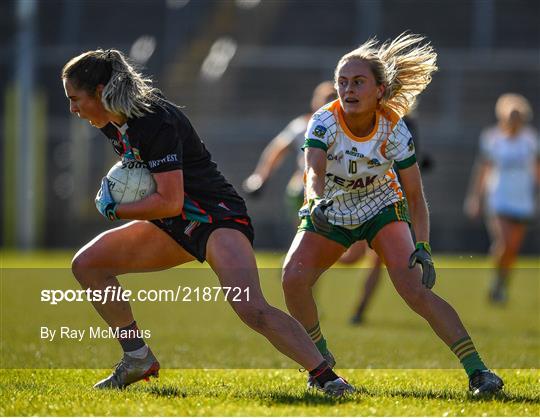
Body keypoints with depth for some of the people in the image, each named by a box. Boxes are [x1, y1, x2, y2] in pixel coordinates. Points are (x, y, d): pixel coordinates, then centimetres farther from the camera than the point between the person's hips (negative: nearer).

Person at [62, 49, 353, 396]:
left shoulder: (156, 121, -24)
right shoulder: (112, 123, 3)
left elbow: (170, 202, -26)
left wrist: (114, 210, -13)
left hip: (219, 220, -10)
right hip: (176, 227, 10)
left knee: (251, 309, -30)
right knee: (87, 265, 5)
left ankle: (327, 378, -26)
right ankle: (138, 360, 11)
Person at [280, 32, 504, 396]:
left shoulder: (393, 130, -22)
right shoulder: (324, 123, -25)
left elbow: (415, 196, -18)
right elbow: (314, 172, -41)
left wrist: (422, 249, -30)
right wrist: (317, 200, -65)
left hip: (382, 210, -1)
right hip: (330, 215, 1)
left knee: (414, 287, -22)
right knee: (293, 278, -20)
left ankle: (476, 370, -20)